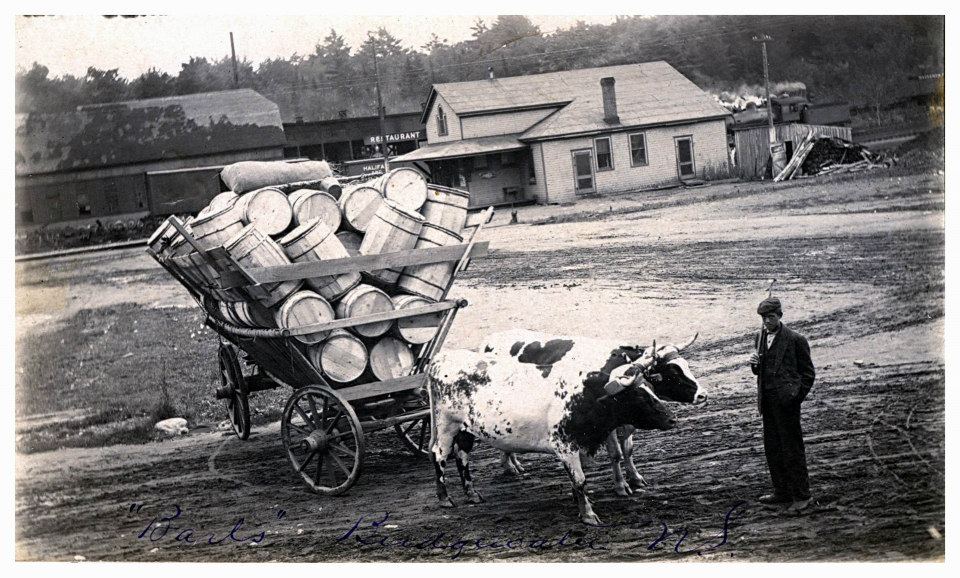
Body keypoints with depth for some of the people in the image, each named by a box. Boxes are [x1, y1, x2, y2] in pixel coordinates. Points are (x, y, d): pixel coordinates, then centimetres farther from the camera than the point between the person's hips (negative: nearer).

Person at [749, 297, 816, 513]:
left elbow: (808, 372, -3)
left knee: (792, 449, -3)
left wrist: (797, 397, -9)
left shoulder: (795, 340, -8)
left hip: (786, 401, -7)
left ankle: (801, 496, 5)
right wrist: (755, 364, -1)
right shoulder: (761, 337, 13)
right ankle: (782, 492, 23)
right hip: (768, 402, 7)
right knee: (772, 449, 12)